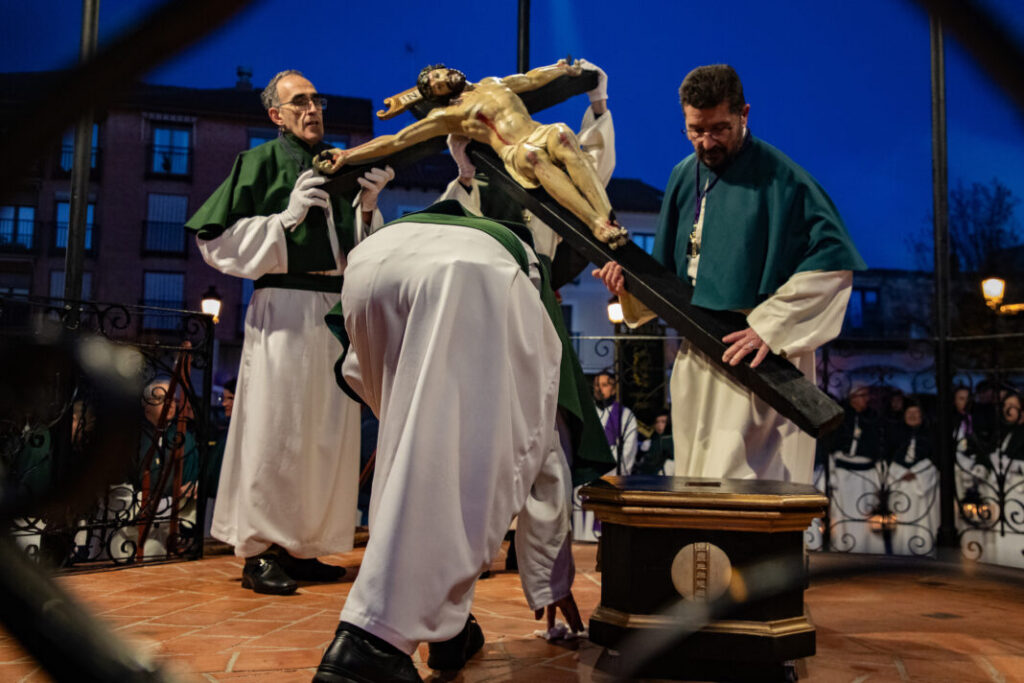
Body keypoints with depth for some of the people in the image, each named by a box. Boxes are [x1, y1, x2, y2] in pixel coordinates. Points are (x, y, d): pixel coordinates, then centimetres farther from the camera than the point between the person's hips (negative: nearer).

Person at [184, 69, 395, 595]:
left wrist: (367, 207, 1)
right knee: (274, 427, -6)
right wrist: (286, 218, -10)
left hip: (337, 308, 6)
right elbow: (214, 240, -2)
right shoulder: (260, 162, 5)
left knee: (329, 430, 4)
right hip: (284, 306, -5)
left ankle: (303, 547, 14)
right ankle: (259, 552, 3)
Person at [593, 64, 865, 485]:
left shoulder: (778, 176, -9)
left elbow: (836, 260, -14)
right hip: (695, 363, 7)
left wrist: (770, 327, -20)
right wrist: (631, 278, 0)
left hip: (754, 362, -7)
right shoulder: (684, 177, 12)